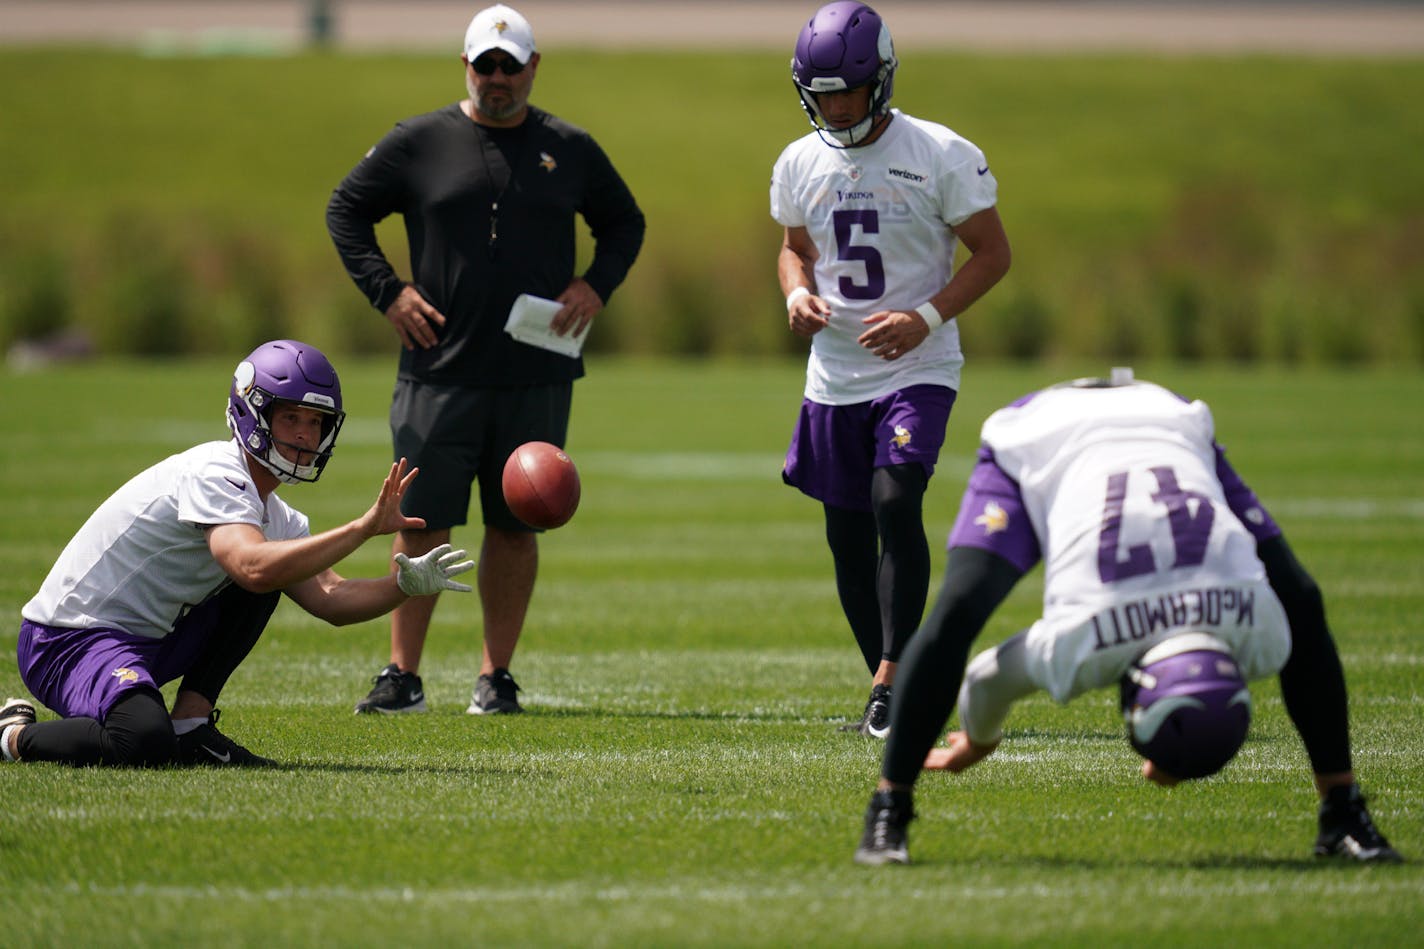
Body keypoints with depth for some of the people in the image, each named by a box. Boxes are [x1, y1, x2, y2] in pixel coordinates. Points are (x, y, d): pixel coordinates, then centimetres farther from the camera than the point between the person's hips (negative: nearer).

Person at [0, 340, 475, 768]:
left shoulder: (275, 517, 11)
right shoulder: (215, 473, -19)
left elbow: (331, 600, 3)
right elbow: (254, 568, -36)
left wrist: (406, 584, -15)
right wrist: (366, 527, -35)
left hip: (146, 641, 10)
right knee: (145, 742, -37)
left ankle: (189, 726, 2)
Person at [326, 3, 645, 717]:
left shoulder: (570, 150, 9)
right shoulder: (419, 143, 3)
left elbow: (624, 223, 22)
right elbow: (346, 210, 11)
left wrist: (595, 286, 4)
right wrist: (386, 291, 0)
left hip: (537, 378, 2)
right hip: (440, 371, -2)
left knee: (515, 524, 4)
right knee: (422, 524, -2)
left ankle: (497, 676, 12)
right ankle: (402, 676, 4)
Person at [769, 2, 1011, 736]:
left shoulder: (941, 157, -11)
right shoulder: (799, 165, 3)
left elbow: (992, 253, -5)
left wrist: (926, 318, -18)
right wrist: (796, 294, -4)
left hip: (917, 370, -5)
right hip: (835, 376, 5)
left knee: (896, 503, -23)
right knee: (848, 536, 7)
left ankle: (891, 681, -19)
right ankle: (891, 692, 21)